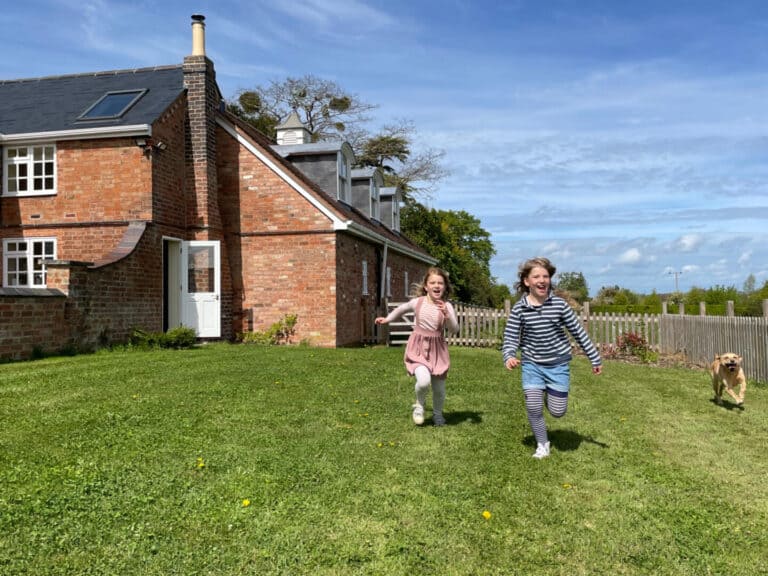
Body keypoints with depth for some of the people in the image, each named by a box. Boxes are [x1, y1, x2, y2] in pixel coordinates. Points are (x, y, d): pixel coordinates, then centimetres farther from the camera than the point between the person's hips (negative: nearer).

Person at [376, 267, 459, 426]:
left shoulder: (446, 306, -6)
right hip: (418, 348, -1)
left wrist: (447, 315, -28)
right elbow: (402, 309, 19)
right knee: (424, 380, -24)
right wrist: (387, 319, 27)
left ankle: (437, 413, 39)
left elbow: (454, 330, -12)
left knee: (439, 386, 8)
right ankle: (419, 404, 10)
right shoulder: (417, 302, -2)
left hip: (437, 349, 1)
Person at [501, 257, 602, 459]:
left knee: (557, 411, 3)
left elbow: (579, 332, -2)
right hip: (532, 364, 0)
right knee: (533, 407, -9)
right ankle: (542, 444, 17)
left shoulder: (559, 304, -10)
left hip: (558, 364, 0)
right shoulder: (519, 308, -10)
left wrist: (595, 359, 1)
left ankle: (551, 394, 40)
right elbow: (510, 338, -7)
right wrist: (509, 357, -28)